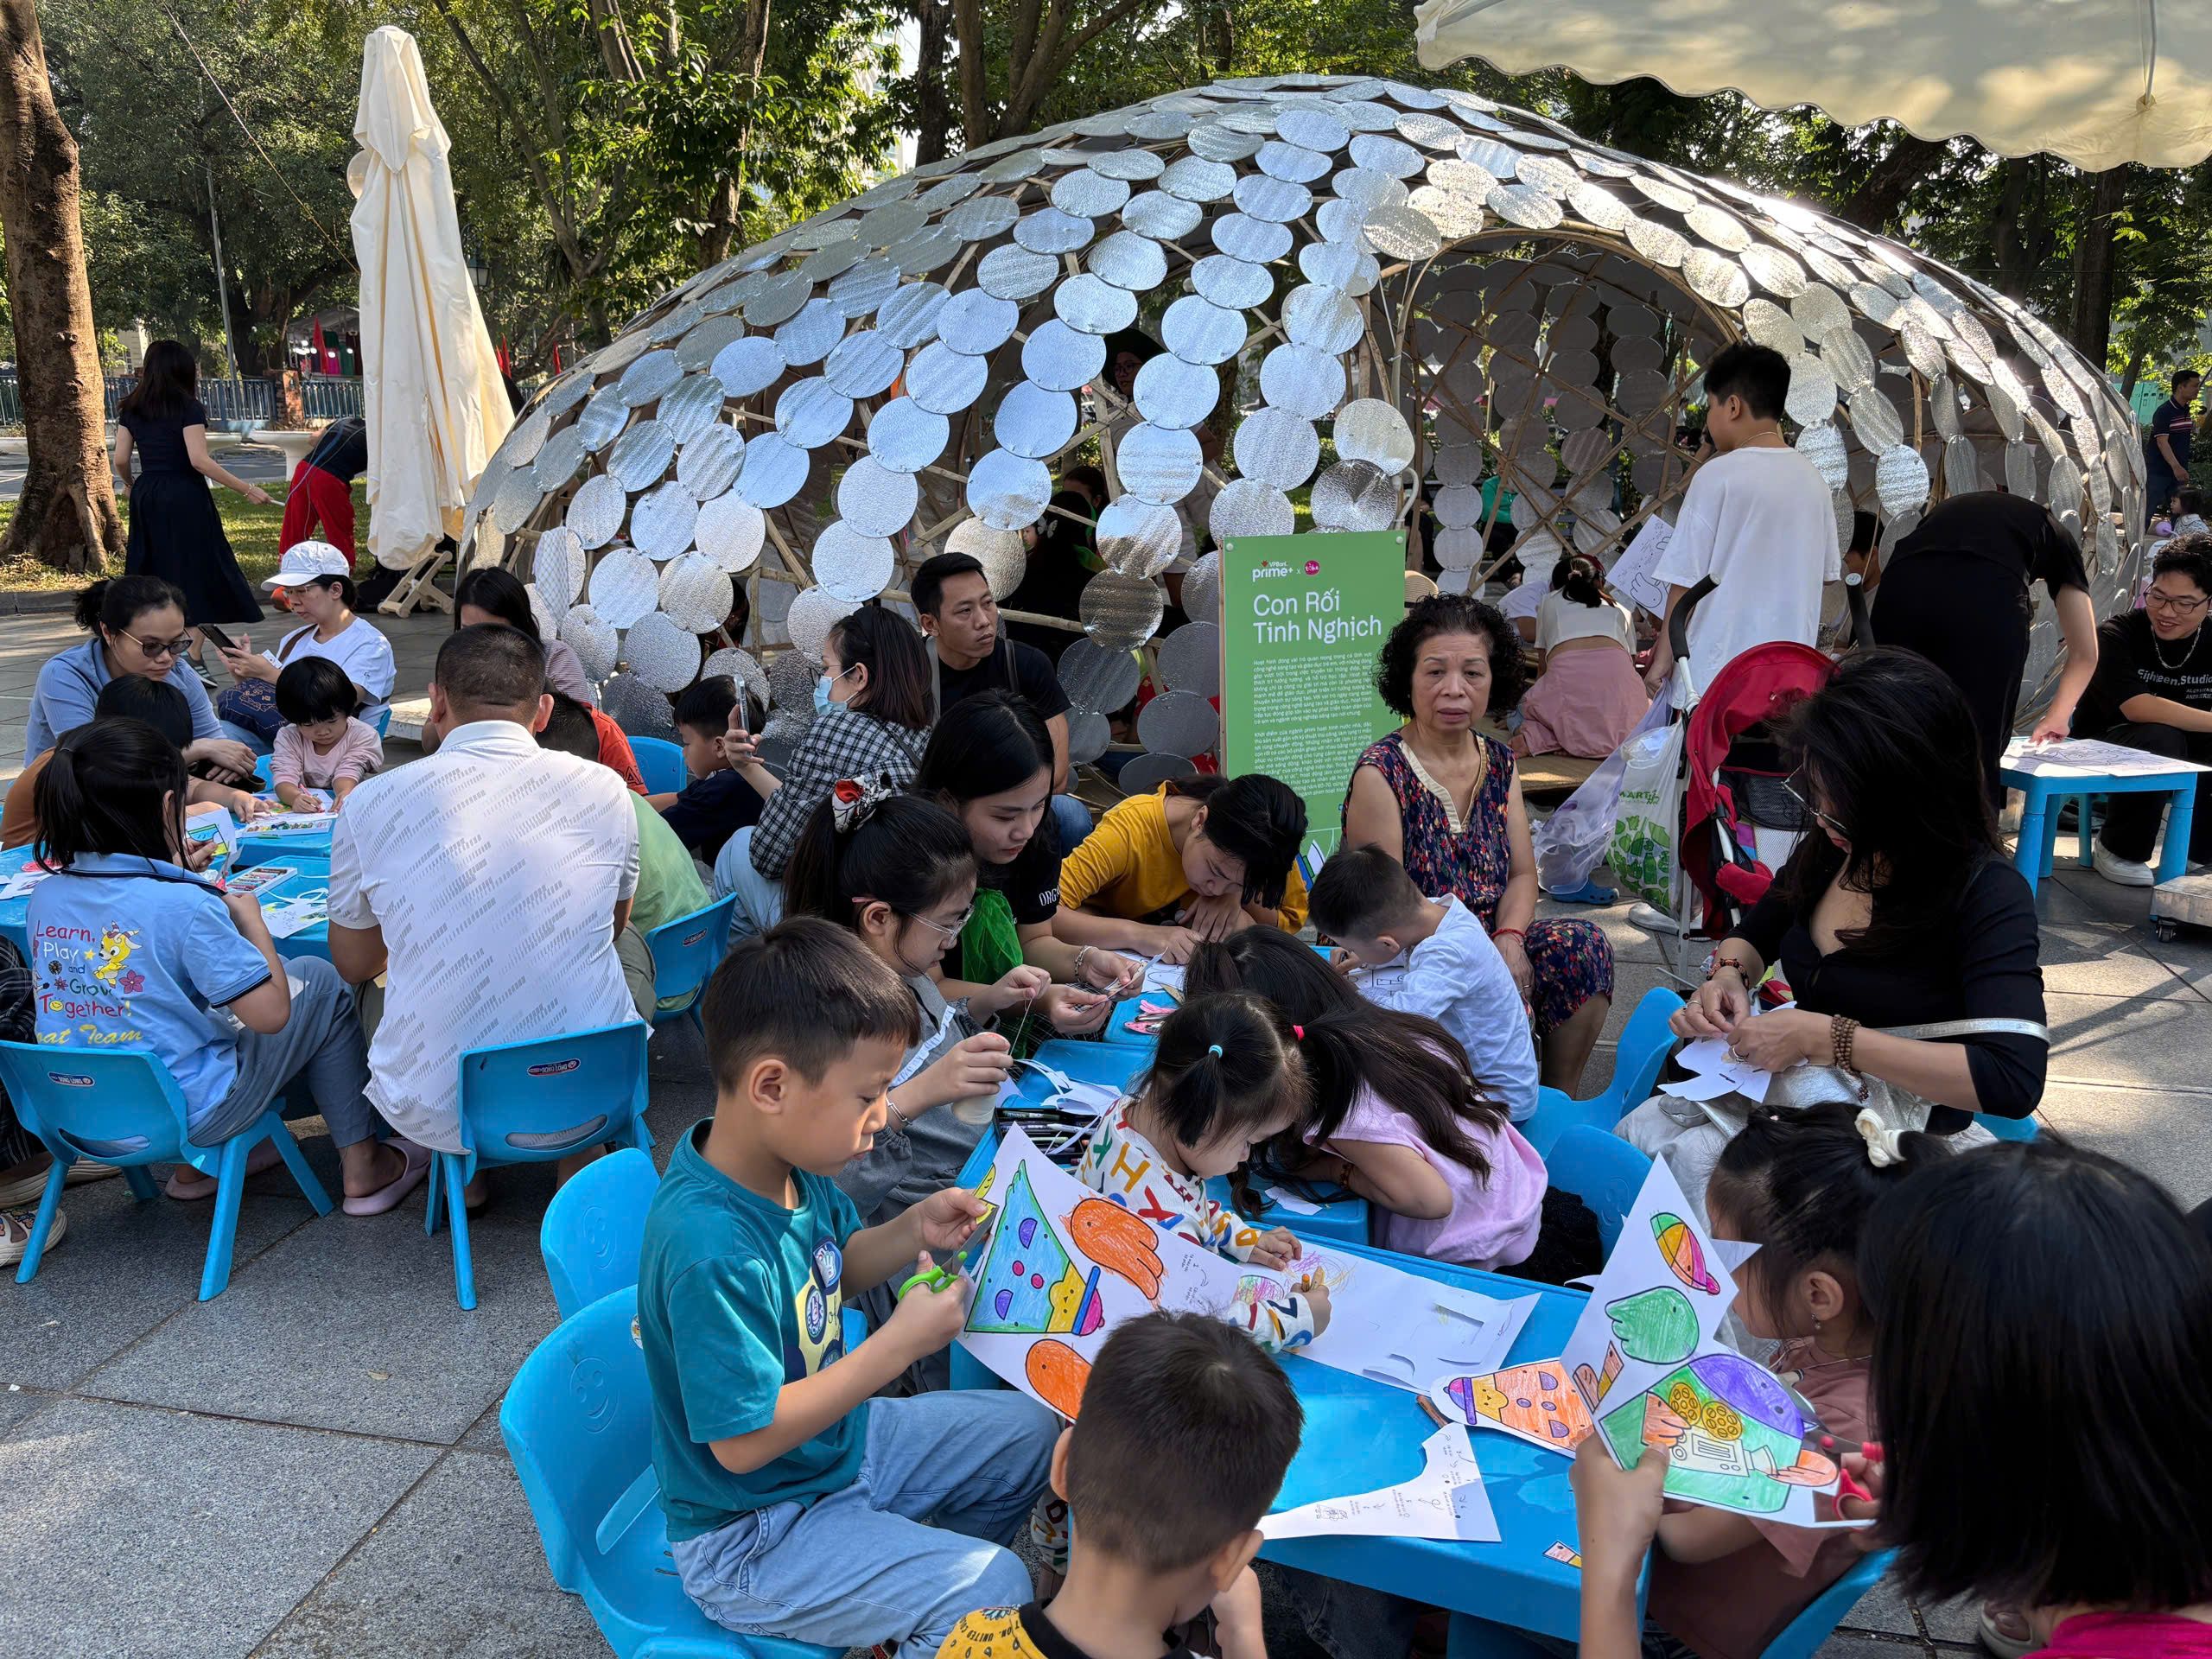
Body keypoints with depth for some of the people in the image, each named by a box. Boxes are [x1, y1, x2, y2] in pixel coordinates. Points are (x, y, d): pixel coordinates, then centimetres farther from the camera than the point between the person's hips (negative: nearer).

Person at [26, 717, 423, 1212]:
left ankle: (194, 1166, 33)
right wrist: (251, 918, -7)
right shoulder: (183, 907, -24)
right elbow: (271, 1014, -20)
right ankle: (362, 1166, 19)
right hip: (185, 1112, -7)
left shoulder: (44, 897, -4)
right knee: (320, 983, 12)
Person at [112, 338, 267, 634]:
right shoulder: (188, 407, -7)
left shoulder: (131, 409, 9)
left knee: (148, 570, 11)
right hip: (184, 498, -6)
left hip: (146, 495, 6)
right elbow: (199, 460, -16)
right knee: (195, 566, -1)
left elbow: (120, 459, 7)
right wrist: (247, 490, -15)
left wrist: (129, 484, 28)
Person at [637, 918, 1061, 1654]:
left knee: (1028, 1429, 17)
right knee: (995, 1590, -16)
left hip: (840, 1440, 9)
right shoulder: (709, 1249, -36)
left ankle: (915, 1594, 30)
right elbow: (744, 1441, -31)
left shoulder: (795, 1162, -9)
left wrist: (912, 1232, -9)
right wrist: (899, 1345, -28)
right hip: (751, 1535, -9)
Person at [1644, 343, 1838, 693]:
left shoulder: (1717, 475, -10)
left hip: (1718, 667, -6)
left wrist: (1663, 657, -1)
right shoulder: (1813, 479, 8)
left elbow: (1686, 579, -9)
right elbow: (1828, 573, 16)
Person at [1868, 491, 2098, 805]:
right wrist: (2056, 717, 56)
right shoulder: (2053, 535, 36)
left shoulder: (1946, 510, 43)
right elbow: (2085, 653, 38)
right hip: (1987, 601, -2)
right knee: (1976, 759, 8)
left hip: (1899, 592, 2)